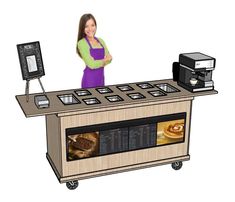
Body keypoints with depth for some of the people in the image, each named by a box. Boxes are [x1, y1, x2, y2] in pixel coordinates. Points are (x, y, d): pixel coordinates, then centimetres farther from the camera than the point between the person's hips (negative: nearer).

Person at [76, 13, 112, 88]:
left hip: (101, 77, 6)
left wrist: (99, 62, -12)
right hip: (90, 78, -6)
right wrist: (104, 60, -1)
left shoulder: (100, 41, 10)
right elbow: (91, 64, -16)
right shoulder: (81, 43, -10)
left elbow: (109, 58, 5)